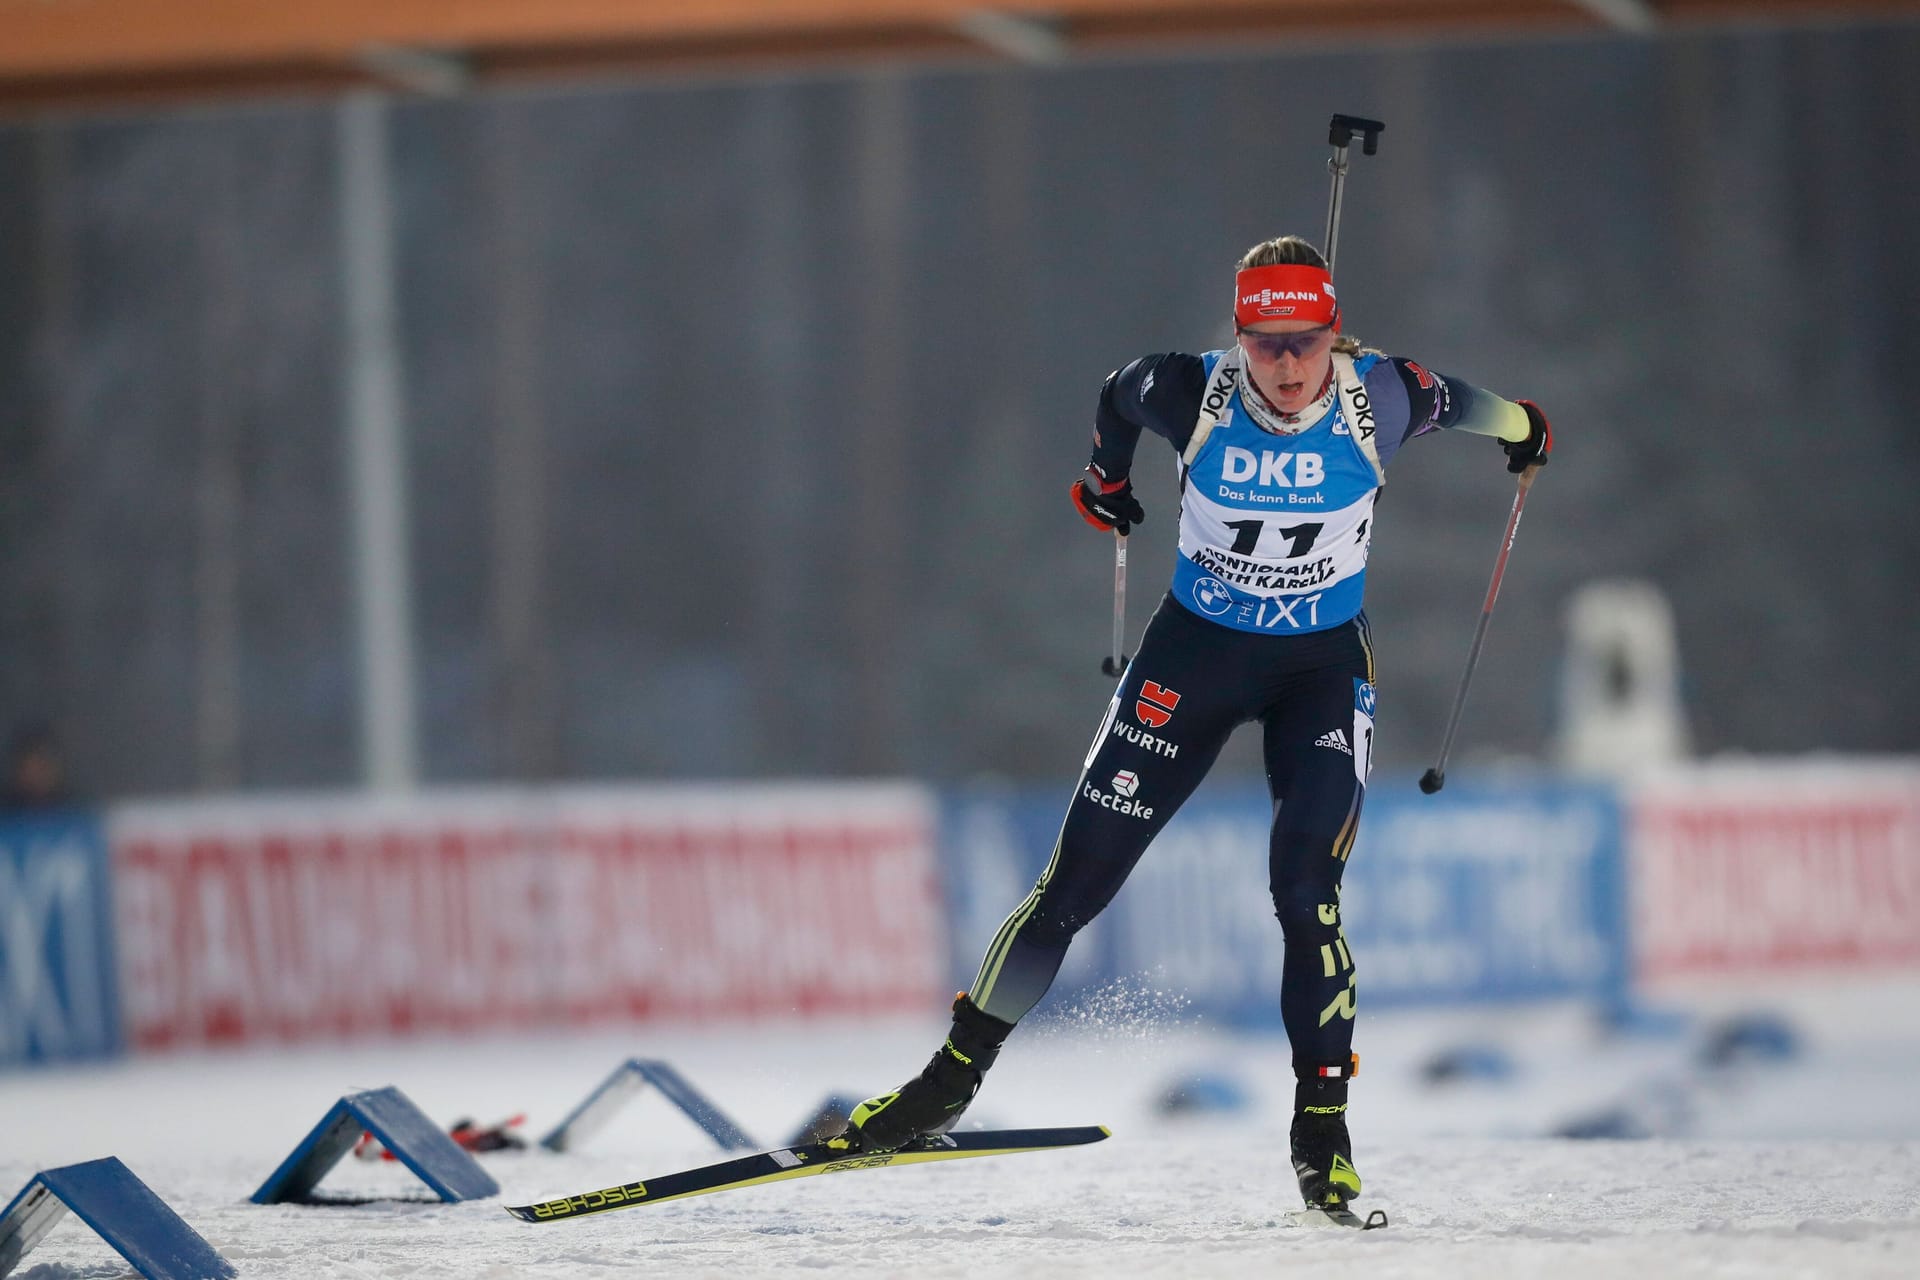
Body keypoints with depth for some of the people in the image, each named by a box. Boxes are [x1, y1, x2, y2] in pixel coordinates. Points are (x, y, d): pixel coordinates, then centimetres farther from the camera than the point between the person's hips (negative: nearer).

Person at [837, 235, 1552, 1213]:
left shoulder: (1379, 401, -20)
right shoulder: (1190, 396, -20)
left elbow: (1451, 400, 4)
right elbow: (1117, 397, 4)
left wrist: (1519, 427, 25)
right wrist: (1105, 477, 23)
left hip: (1323, 665, -1)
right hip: (1196, 651, 1)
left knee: (1304, 893, -18)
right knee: (1077, 879, 2)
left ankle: (1323, 1131, -7)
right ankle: (954, 1075, 17)